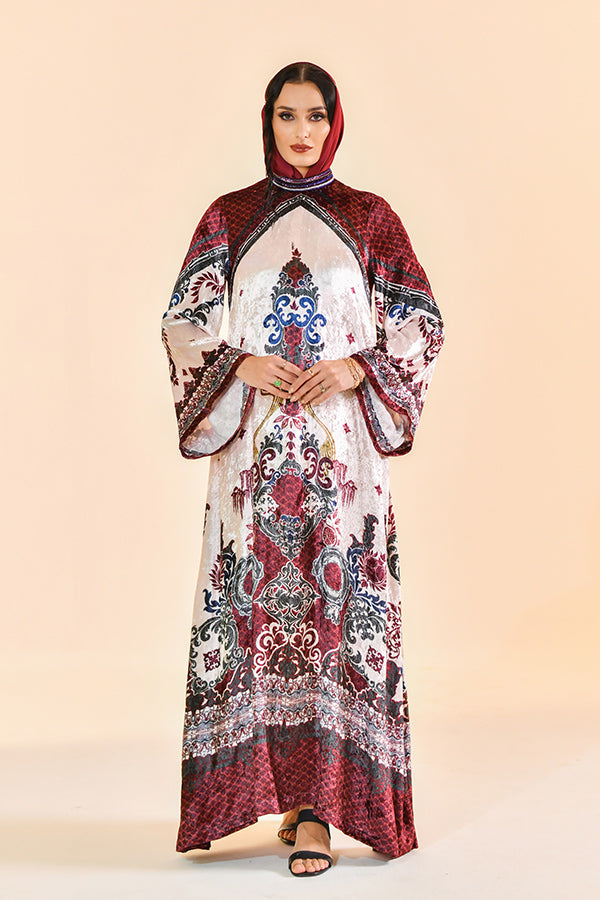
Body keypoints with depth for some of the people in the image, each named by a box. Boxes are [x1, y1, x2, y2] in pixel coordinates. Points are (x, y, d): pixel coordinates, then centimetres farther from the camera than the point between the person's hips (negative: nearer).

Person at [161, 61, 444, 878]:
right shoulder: (229, 216, 10)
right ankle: (289, 790, 11)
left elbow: (422, 321, 7)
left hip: (341, 441, -1)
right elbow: (184, 321, 7)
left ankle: (317, 807, -3)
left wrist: (354, 368, -9)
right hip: (253, 440, 1)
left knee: (336, 596, -6)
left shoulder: (369, 217, 9)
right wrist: (243, 365, -10)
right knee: (258, 600, -1)